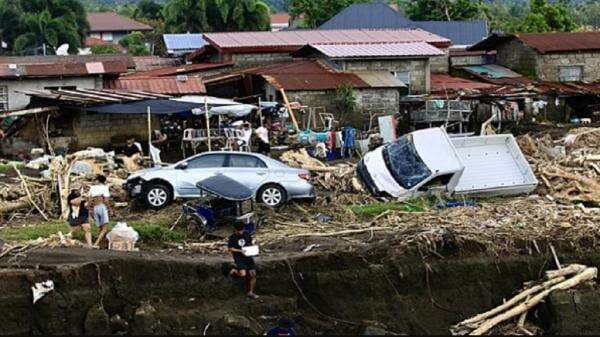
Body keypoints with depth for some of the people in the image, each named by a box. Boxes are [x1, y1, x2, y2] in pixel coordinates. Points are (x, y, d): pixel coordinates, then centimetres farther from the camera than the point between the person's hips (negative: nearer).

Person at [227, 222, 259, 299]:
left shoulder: (247, 234, 5)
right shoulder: (232, 237, -7)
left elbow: (252, 240, 22)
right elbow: (230, 248, -8)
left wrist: (253, 243, -3)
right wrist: (240, 251, -20)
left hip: (248, 256, 5)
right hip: (239, 257, -5)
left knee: (253, 274, -1)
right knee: (243, 274, -23)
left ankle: (250, 292, 12)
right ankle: (234, 271, 13)